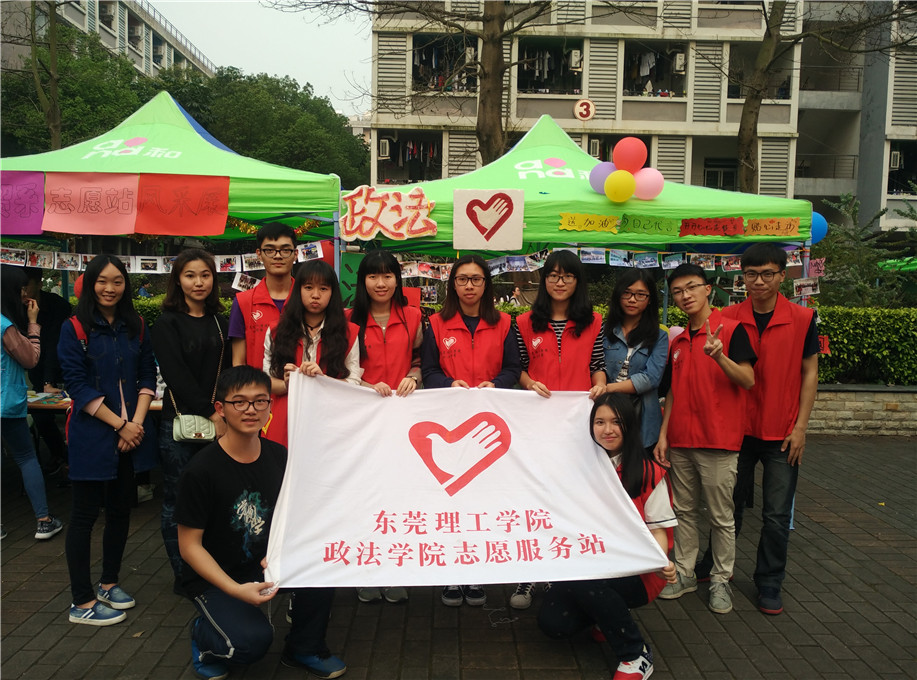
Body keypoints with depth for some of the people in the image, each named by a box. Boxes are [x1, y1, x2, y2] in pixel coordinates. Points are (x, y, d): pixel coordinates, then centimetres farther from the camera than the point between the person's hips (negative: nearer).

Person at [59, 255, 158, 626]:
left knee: (121, 509, 13)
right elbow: (78, 386, -10)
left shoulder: (136, 326, 8)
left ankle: (109, 582, 31)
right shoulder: (75, 329, -5)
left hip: (132, 432, 5)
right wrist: (120, 424, -14)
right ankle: (82, 602, 14)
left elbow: (148, 375, 6)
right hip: (92, 434, -4)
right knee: (85, 514, 4)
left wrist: (138, 421, -8)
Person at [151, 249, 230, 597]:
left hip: (216, 422, 4)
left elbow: (228, 372, 11)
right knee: (178, 501, 4)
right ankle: (183, 577, 17)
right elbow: (176, 375, -9)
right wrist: (211, 414, -11)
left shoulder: (218, 322, 13)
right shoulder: (167, 323, -2)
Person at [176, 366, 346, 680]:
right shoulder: (201, 469, -20)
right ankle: (203, 634, 10)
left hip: (266, 561, 5)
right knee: (253, 640, -26)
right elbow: (189, 545, -15)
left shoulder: (279, 456, -5)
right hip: (213, 575, -4)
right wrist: (235, 589, -25)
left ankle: (304, 648, 5)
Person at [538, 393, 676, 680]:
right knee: (552, 621, -17)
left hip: (635, 572, -4)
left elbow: (657, 530, -7)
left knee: (581, 580, -34)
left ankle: (636, 655, -11)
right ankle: (607, 615, 16)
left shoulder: (647, 473, -7)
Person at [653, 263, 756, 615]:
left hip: (718, 441, -6)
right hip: (681, 441, 6)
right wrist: (663, 435, 10)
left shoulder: (731, 330, -6)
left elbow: (748, 380, -14)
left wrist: (719, 356, -31)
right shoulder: (677, 342, 13)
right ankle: (684, 573, 25)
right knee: (684, 510, 13)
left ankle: (720, 581, 16)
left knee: (721, 516, 4)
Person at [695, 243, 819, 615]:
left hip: (782, 434, -1)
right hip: (737, 428, 1)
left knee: (777, 515, 5)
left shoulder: (802, 319, -3)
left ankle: (769, 585, 22)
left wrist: (800, 427, -5)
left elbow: (809, 373, 1)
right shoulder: (728, 318, -1)